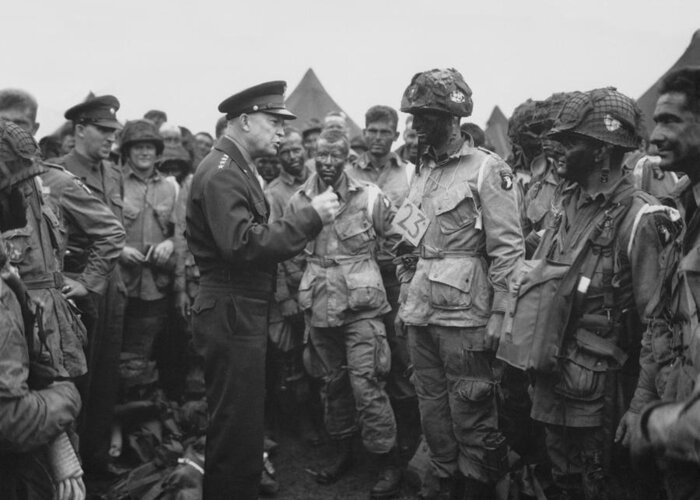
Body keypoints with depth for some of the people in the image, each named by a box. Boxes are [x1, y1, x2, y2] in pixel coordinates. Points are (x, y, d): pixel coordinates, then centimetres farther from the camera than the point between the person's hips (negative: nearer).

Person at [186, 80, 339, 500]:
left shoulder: (238, 169, 16)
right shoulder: (220, 173, -16)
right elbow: (243, 244, -27)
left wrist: (309, 221, 5)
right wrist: (311, 217, -23)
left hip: (245, 313, 10)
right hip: (231, 318, -10)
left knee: (244, 425, 19)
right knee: (237, 432, -1)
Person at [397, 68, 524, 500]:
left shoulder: (488, 169, -9)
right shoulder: (422, 172, 13)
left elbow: (508, 249, -13)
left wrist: (498, 315, -17)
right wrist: (404, 298, 17)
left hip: (463, 315, -7)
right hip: (420, 314, 7)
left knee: (471, 416, 1)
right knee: (432, 407, 17)